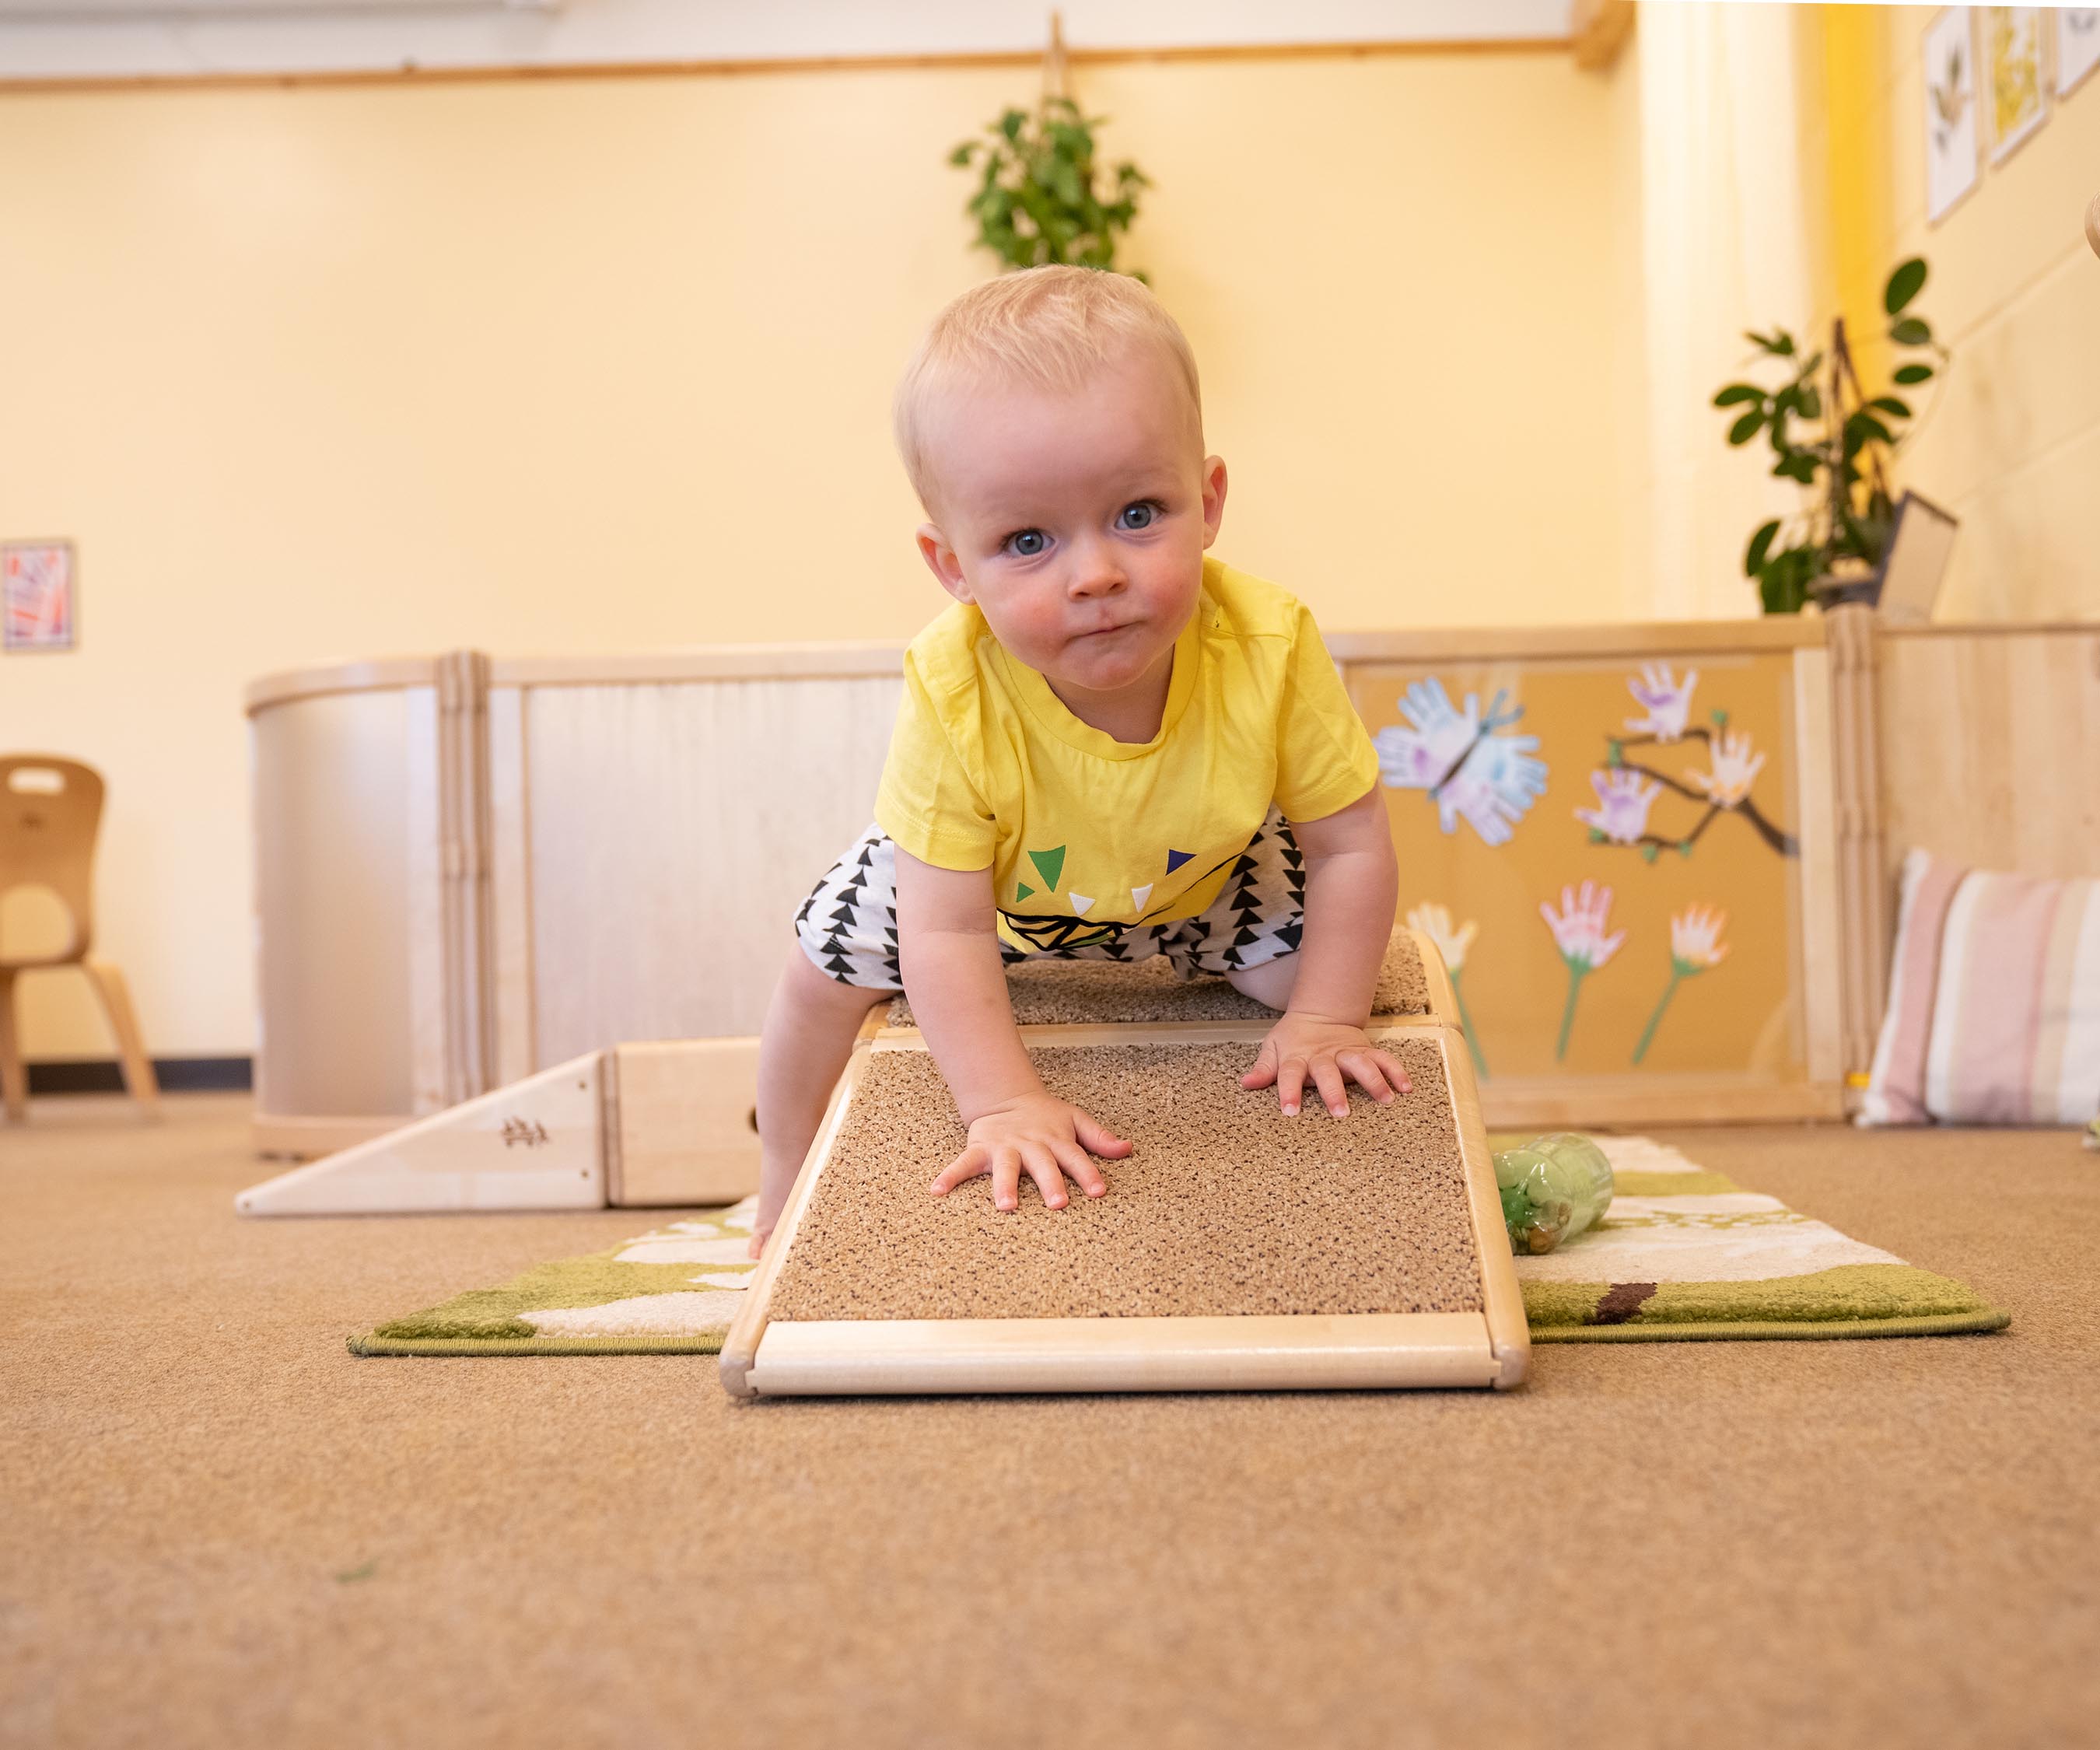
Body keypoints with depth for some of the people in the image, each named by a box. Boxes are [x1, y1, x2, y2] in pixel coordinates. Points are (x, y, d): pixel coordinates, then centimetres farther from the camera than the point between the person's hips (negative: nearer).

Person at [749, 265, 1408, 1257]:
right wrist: (1005, 1104, -40)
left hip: (1201, 875, 1)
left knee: (1301, 967, -11)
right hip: (992, 875, 0)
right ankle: (790, 1183, 35)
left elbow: (1350, 848, -24)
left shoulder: (1270, 655, -39)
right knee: (829, 968, 6)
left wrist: (1323, 1021, -25)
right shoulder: (954, 699, -42)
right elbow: (946, 937, -35)